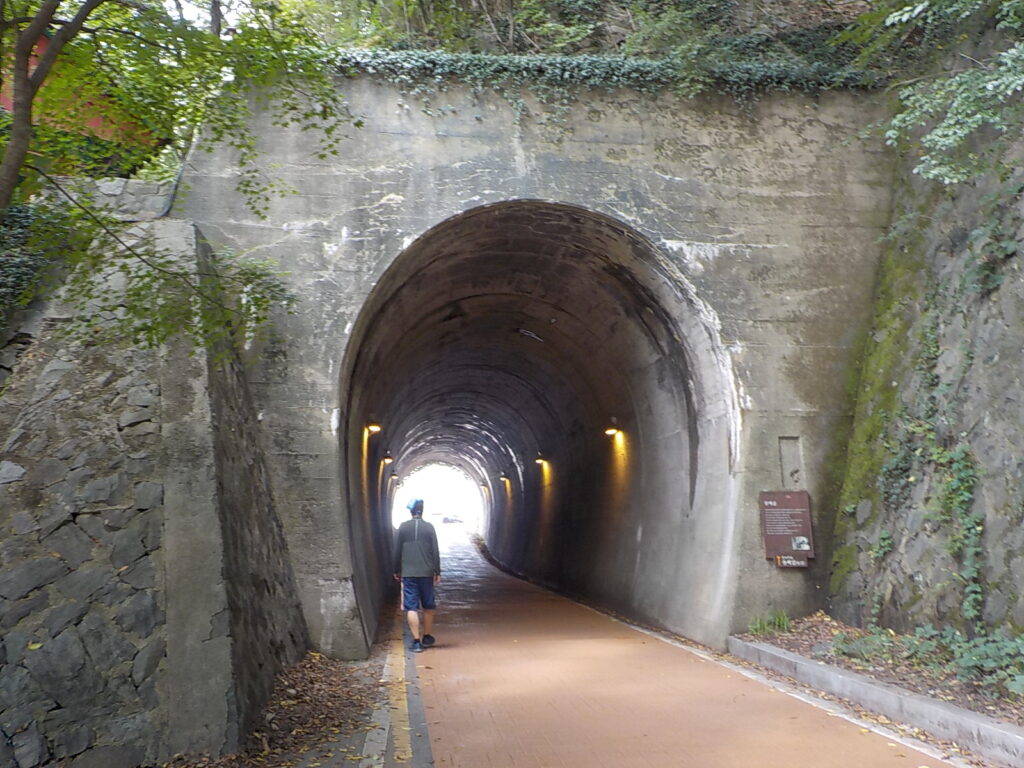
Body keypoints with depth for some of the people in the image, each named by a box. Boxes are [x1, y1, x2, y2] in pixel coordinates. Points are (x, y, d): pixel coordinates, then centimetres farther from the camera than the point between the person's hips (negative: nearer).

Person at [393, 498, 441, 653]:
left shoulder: (403, 527, 0)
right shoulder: (429, 527, -1)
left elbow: (397, 551, 3)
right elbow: (435, 552, -1)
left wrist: (397, 571, 14)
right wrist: (437, 572, 5)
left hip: (408, 574, 0)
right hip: (426, 573, 1)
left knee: (411, 607, -1)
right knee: (428, 606, 15)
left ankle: (416, 641, -6)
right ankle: (427, 637, 24)